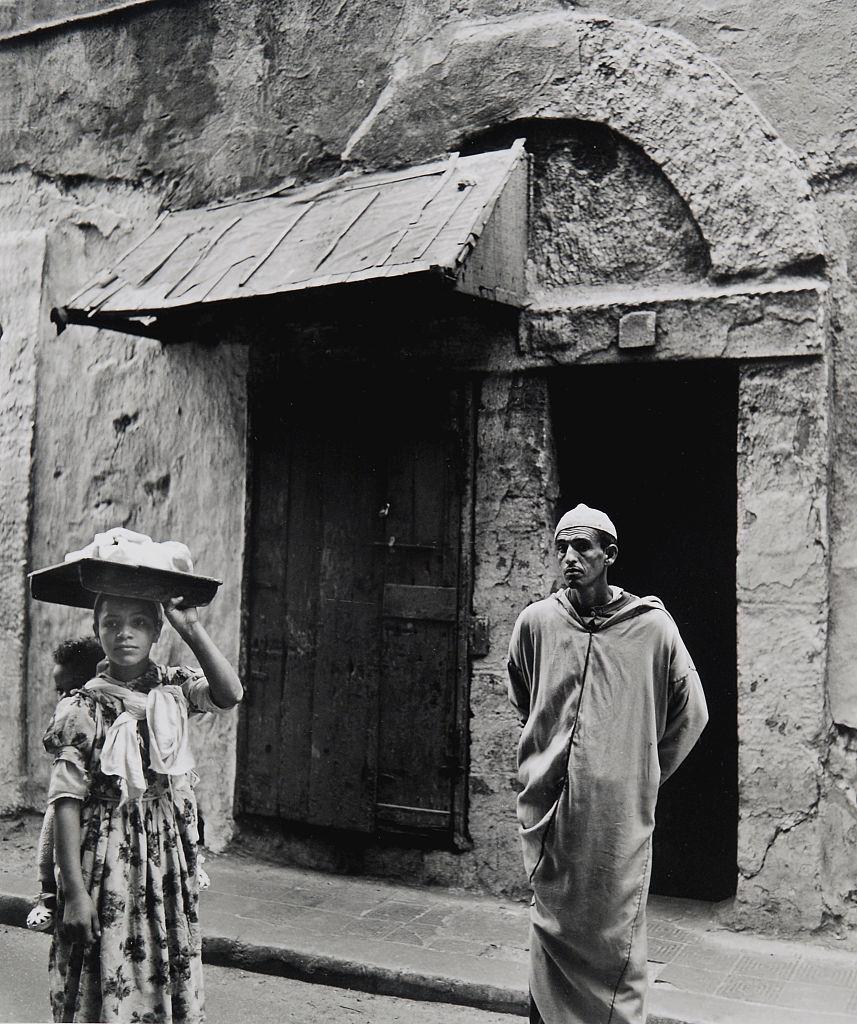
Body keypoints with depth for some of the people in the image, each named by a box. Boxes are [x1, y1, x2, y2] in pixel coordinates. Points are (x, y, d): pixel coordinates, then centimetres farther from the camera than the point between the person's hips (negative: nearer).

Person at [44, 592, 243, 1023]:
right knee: (105, 987, 3)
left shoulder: (174, 688, 2)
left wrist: (191, 629, -19)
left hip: (170, 854, 3)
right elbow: (67, 802, -10)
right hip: (107, 859, -3)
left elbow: (229, 694, -17)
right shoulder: (83, 709, -8)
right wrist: (74, 891, -15)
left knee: (170, 981, 13)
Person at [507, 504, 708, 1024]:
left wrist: (644, 774, 8)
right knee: (552, 931, 10)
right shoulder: (536, 621, 1)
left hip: (621, 812, -2)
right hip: (549, 807, 2)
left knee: (616, 937, 3)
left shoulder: (652, 625, -4)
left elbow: (691, 713, 7)